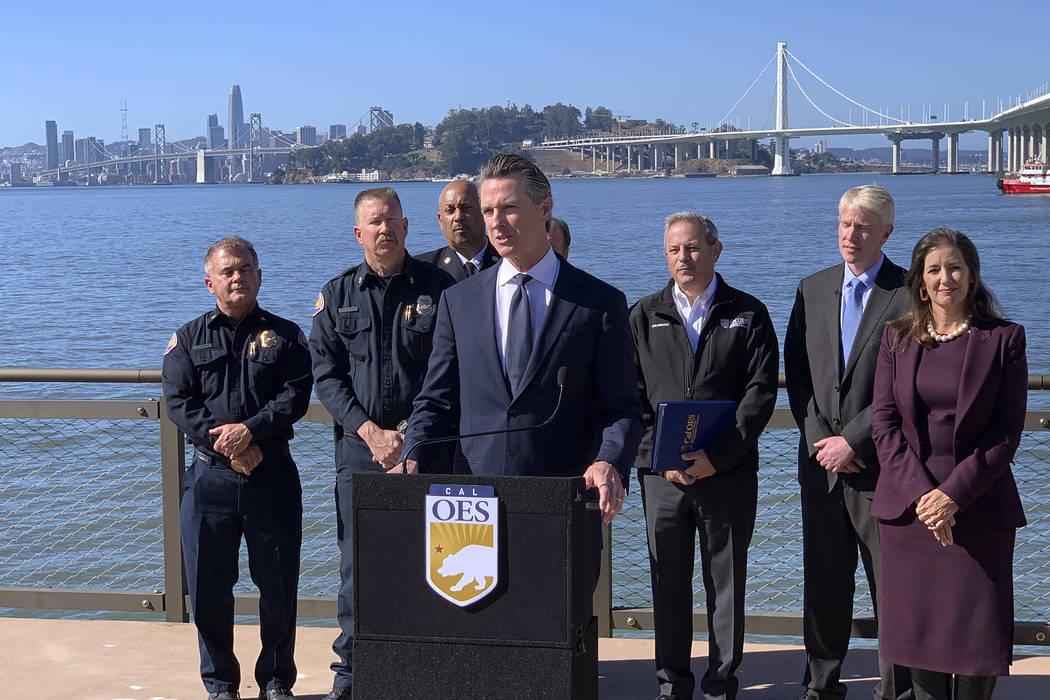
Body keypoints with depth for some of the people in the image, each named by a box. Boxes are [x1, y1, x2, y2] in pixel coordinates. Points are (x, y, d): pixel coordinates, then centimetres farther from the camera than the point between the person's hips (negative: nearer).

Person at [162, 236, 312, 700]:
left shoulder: (284, 335, 7)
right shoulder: (189, 338, 8)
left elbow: (295, 396, -4)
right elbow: (177, 401, -2)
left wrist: (249, 430, -18)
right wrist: (226, 445, -14)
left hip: (272, 475, 0)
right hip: (210, 477, 1)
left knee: (279, 583, 3)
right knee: (208, 585, 4)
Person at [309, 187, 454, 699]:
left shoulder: (437, 288, 3)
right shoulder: (337, 295, 10)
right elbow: (326, 374, 5)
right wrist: (371, 432, -8)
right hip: (359, 446, 2)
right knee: (357, 562, 4)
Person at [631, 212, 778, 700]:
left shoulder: (748, 314, 4)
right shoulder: (644, 316, 9)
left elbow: (760, 392, -4)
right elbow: (630, 395, 5)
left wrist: (717, 456, -13)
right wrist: (661, 455, -9)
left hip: (728, 472, -1)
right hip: (662, 472, 2)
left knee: (727, 582, 5)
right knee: (668, 582, 7)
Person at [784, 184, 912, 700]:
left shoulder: (907, 294, -6)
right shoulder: (812, 289, 10)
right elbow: (796, 372, 8)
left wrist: (854, 441, -13)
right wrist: (819, 439, -4)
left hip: (880, 463, -4)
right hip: (821, 459, 4)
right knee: (823, 579, 11)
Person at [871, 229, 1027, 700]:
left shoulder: (1004, 338, 0)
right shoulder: (897, 337, 7)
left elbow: (1008, 429, -5)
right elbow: (884, 422, 2)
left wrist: (954, 494, -13)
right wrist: (919, 492, -11)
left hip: (979, 506, -2)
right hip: (908, 503, 2)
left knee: (977, 627, 0)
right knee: (916, 626, 5)